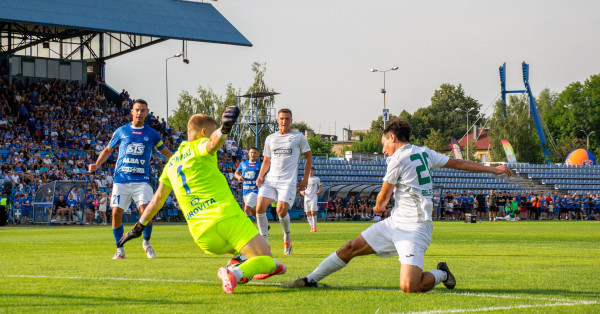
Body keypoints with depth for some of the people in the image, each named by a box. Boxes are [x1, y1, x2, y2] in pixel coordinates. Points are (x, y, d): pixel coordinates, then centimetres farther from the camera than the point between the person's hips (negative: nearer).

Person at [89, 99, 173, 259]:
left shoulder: (152, 134, 9)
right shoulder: (121, 131, 8)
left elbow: (166, 152, 17)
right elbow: (108, 150, 18)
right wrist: (97, 165, 4)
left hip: (141, 179, -1)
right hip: (121, 179, 1)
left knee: (145, 210, -17)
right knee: (116, 212, -9)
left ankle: (146, 242, 8)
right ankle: (120, 249, 7)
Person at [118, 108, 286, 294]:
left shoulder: (171, 163, 23)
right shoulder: (198, 147, 5)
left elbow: (157, 200, 29)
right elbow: (213, 143, -22)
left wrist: (139, 227, 39)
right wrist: (225, 129, -43)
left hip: (201, 234, 7)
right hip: (227, 216, -6)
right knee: (266, 260, -12)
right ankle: (235, 273, -38)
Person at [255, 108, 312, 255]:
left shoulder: (298, 137, 5)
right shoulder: (270, 139, 14)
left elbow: (308, 157, 12)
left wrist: (305, 178, 4)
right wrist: (260, 176, 3)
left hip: (288, 181, -4)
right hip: (270, 180, 4)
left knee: (281, 211, -18)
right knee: (260, 208, -14)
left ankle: (287, 236, 12)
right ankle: (264, 242, -6)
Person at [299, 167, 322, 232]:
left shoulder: (316, 179, 5)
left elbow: (320, 186, 18)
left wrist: (319, 190, -2)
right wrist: (301, 192, -8)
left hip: (314, 197, -3)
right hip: (306, 198, 3)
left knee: (313, 212, -13)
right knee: (308, 213, 3)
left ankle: (314, 227, -4)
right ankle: (312, 227, 16)